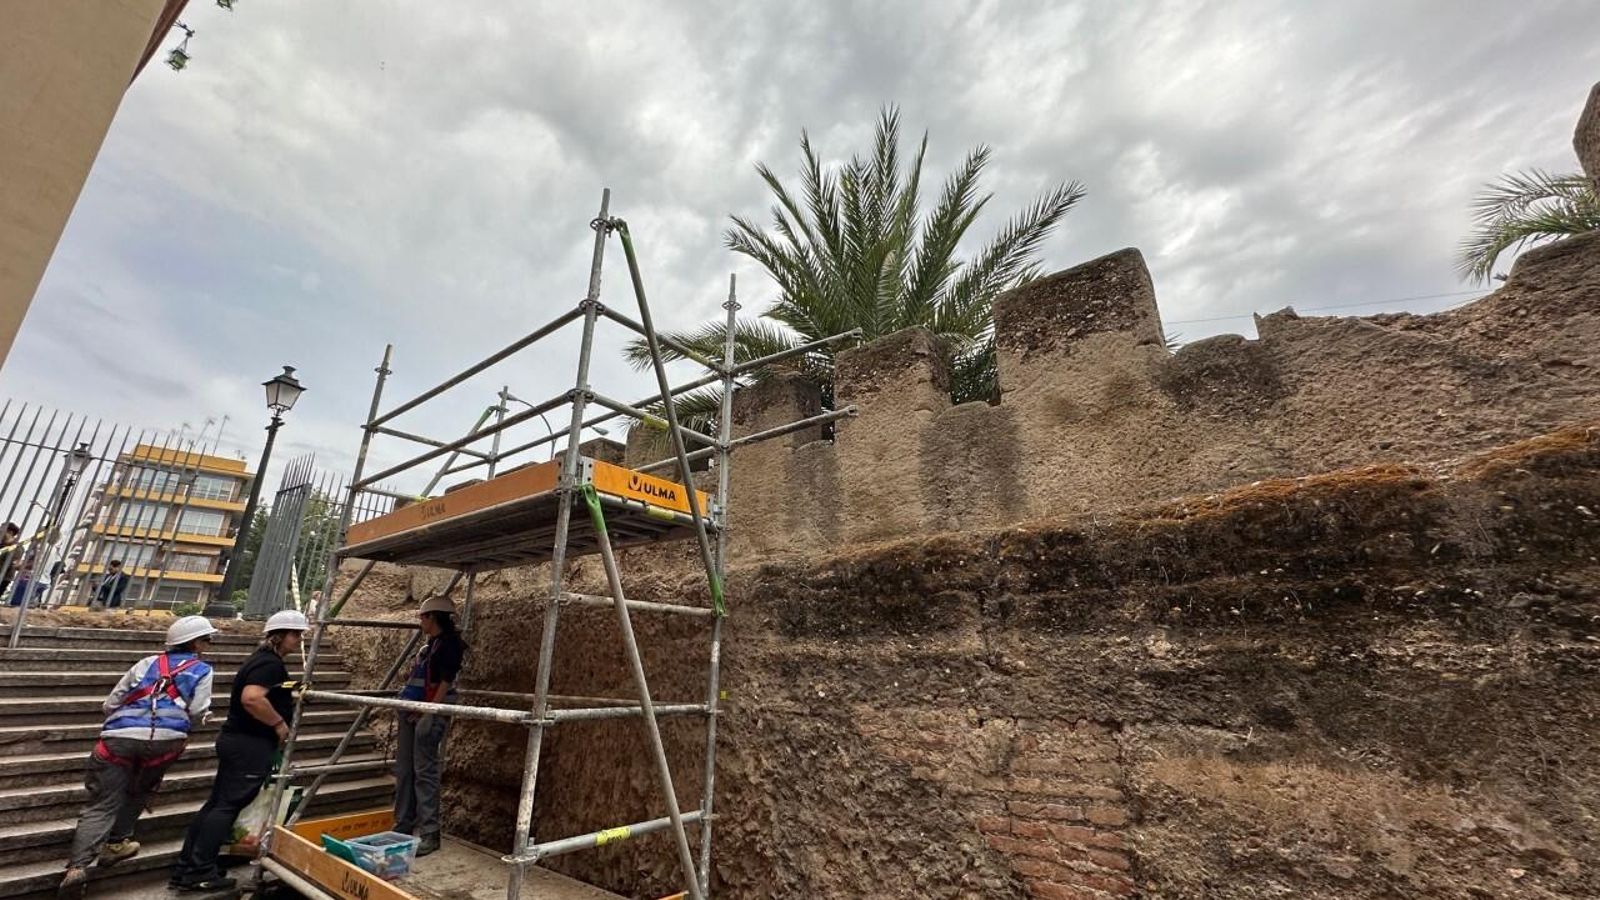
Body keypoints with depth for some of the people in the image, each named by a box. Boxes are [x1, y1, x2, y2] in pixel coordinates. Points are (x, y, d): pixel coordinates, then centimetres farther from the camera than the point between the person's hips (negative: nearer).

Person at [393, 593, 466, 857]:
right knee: (404, 771, 14)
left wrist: (429, 714, -20)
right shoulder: (429, 645, 16)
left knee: (425, 773, -5)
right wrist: (405, 711, 17)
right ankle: (403, 827, 27)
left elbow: (445, 684, -17)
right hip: (411, 712, 9)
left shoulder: (449, 643, -12)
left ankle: (429, 834, 2)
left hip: (429, 714, -9)